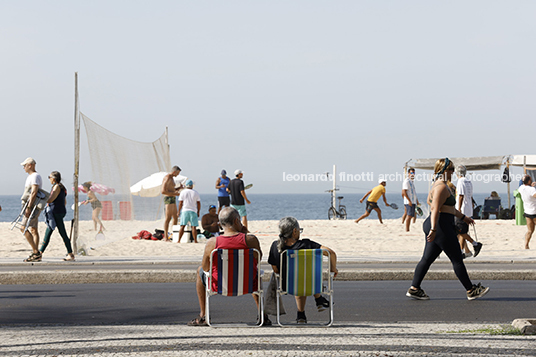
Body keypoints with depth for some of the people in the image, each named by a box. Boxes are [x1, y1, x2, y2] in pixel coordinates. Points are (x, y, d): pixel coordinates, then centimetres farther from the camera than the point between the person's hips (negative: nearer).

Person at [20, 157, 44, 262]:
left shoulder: (35, 176, -13)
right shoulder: (31, 176, 19)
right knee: (33, 230, 8)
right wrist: (28, 207, 22)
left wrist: (28, 207, -27)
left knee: (24, 228, -13)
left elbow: (34, 193, -22)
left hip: (33, 206, -11)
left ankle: (36, 252, -14)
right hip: (33, 207, 11)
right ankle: (35, 254, 8)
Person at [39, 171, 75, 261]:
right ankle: (40, 253, 11)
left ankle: (70, 254, -3)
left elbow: (50, 200, -18)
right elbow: (64, 201, 22)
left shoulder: (57, 187, -13)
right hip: (56, 212, 10)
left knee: (63, 234, -6)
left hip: (57, 212, -10)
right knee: (47, 233, 9)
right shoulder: (61, 187, 16)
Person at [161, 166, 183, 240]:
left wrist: (178, 188, 10)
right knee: (168, 218, -10)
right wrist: (175, 193, -18)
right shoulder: (167, 178, -13)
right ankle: (166, 236, -10)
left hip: (173, 200, 10)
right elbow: (163, 191, -20)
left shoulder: (171, 178, 19)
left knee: (175, 217, 11)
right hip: (168, 199, -10)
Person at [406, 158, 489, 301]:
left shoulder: (440, 185, 19)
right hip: (442, 226, -11)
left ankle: (414, 289, 7)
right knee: (457, 259, -2)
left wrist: (463, 217, 36)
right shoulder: (441, 187, -15)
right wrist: (433, 229, -32)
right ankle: (471, 291, 6)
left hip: (436, 227, 11)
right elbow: (435, 208, -25)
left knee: (427, 259, 8)